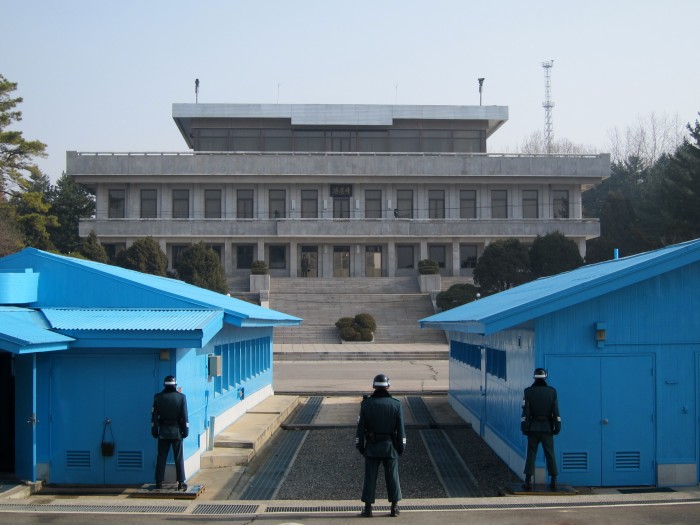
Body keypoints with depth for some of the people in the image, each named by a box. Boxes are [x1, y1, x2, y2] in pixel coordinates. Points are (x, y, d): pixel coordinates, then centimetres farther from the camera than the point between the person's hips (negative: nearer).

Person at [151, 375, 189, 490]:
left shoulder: (158, 397, -3)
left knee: (161, 458, 7)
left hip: (163, 432, 1)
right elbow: (184, 416, -5)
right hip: (176, 431, -1)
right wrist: (186, 430, 3)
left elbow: (154, 415, 1)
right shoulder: (181, 397, -6)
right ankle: (181, 483, 2)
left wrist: (154, 431, 8)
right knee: (179, 458, 3)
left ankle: (159, 482, 8)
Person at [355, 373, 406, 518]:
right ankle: (394, 507, 11)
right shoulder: (396, 404, -4)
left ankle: (368, 508, 6)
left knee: (370, 477, 5)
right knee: (392, 477, 8)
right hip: (390, 446, 0)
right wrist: (401, 446, 5)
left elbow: (361, 427, -3)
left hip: (372, 447, 0)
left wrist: (360, 446, 5)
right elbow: (400, 428, -3)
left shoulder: (366, 404, -5)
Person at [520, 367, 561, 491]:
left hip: (533, 428, -1)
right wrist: (557, 426, 2)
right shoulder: (552, 391, -1)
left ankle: (528, 481, 0)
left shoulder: (528, 392, -5)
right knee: (550, 455, 6)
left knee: (531, 454, 3)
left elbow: (525, 411, -7)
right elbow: (556, 411, -3)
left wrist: (524, 427, -4)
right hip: (547, 428, 1)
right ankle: (553, 481, 3)